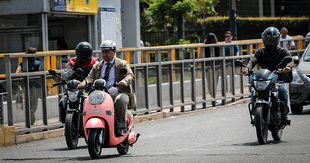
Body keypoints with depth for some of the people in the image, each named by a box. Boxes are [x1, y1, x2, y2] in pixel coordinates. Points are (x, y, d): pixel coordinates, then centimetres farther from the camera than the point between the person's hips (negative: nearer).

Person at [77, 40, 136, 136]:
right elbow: (90, 77, 13)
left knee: (121, 100, -38)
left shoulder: (122, 64, 12)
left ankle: (122, 127, -27)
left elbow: (130, 75, -4)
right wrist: (84, 83, -12)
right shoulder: (97, 66, 24)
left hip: (117, 93, -3)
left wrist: (124, 81, -28)